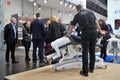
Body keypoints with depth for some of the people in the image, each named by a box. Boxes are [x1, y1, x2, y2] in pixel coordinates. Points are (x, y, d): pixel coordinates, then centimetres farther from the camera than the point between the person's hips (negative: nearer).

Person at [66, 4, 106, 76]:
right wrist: (100, 31, 31)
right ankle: (91, 68, 25)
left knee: (85, 52, 0)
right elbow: (96, 23, 21)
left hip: (86, 33, -4)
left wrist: (67, 34, 26)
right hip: (94, 32, 4)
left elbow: (71, 26, 14)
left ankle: (85, 72, 3)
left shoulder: (77, 15, 9)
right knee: (92, 51, 13)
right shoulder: (90, 12, 18)